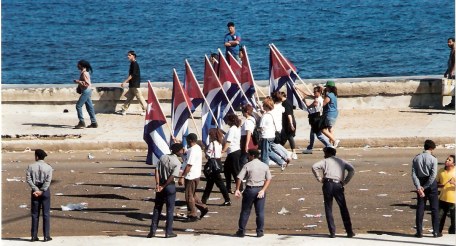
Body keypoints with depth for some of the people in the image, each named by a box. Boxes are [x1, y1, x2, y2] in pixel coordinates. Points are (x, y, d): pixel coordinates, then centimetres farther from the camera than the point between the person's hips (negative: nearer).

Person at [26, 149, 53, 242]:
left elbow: (28, 179, -10)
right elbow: (48, 180, -13)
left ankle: (34, 236, 6)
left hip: (35, 190, 1)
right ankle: (46, 236, 0)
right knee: (46, 213, 3)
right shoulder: (48, 167, -3)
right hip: (45, 191, -1)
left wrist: (36, 190, -13)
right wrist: (41, 191, -13)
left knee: (35, 214, 7)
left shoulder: (31, 166, -2)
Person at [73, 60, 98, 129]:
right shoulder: (84, 72, 14)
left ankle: (81, 122, -11)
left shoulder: (84, 73, -17)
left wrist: (78, 81, -20)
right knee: (89, 107, 10)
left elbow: (86, 84, -23)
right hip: (87, 91, 10)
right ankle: (94, 122, 12)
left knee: (78, 106, -10)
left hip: (86, 91, -10)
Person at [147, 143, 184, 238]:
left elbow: (156, 171, -5)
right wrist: (163, 187, -11)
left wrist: (157, 184, -9)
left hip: (160, 185, 5)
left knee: (157, 208, 12)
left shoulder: (163, 157, 2)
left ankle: (152, 231, 11)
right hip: (170, 186, -5)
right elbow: (172, 177, -19)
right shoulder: (177, 163, -12)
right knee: (170, 209, 5)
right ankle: (168, 232, 8)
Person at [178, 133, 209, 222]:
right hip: (196, 175, 10)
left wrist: (182, 177, -24)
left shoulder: (192, 150, -22)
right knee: (192, 194, 21)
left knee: (189, 196, 0)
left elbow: (189, 165, -26)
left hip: (191, 176, -10)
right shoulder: (198, 148, 10)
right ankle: (203, 207, 22)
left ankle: (192, 215, 6)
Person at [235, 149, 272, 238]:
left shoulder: (247, 166, -7)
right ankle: (260, 231, 8)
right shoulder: (265, 166, 4)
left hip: (250, 190, -2)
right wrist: (263, 190, -8)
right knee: (260, 212, 7)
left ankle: (241, 231, 10)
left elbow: (239, 178, -11)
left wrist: (237, 189, -3)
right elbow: (268, 179, -3)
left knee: (245, 211, 7)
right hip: (260, 190, 2)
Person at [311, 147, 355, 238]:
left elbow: (314, 167, -6)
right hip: (338, 185, 2)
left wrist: (319, 178, 1)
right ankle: (349, 231, 6)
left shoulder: (326, 161, 11)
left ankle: (332, 232, -1)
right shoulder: (341, 161, 20)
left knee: (328, 209, 5)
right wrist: (345, 182, 6)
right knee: (343, 209, 9)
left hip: (328, 184, -2)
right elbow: (351, 170, 5)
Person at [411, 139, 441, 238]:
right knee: (434, 208, 5)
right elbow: (433, 175, -17)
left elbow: (414, 174, -7)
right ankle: (435, 231, 3)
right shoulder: (433, 159, -11)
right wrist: (425, 187, -12)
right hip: (431, 185, -3)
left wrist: (419, 187, -12)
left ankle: (419, 232, 6)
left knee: (420, 208, 7)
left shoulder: (416, 158, 0)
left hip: (420, 185, 3)